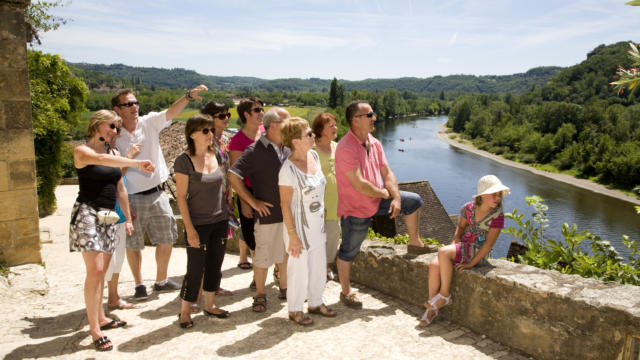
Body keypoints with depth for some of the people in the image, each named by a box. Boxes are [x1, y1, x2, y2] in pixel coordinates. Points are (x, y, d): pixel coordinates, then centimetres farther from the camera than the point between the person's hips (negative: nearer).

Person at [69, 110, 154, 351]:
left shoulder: (112, 154, 16)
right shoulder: (82, 151, -3)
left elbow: (120, 189, 19)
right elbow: (101, 159, -26)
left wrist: (128, 218, 18)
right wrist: (137, 164, -34)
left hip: (108, 217, 6)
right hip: (87, 213, -6)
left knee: (101, 271, 11)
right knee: (95, 270, -13)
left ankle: (101, 318, 23)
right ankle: (94, 330, -8)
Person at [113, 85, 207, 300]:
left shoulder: (149, 123, 0)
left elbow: (172, 112, -17)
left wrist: (189, 96, -30)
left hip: (157, 194, 3)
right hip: (131, 199, -2)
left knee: (167, 239, 11)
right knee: (133, 244, 9)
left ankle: (161, 281, 30)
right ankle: (139, 285, 29)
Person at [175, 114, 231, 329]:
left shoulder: (216, 155, 4)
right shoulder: (184, 161, -13)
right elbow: (181, 196, -12)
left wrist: (226, 210, 12)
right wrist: (190, 229, -15)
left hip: (220, 221, 6)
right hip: (198, 223, -6)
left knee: (215, 265, 15)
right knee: (195, 269, 1)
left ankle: (210, 305, 32)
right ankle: (185, 311, 20)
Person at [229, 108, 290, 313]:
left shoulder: (288, 150, 6)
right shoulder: (255, 151, -12)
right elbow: (233, 176, -15)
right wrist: (253, 202, -14)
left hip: (289, 213, 6)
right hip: (268, 214, -6)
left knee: (286, 254, 18)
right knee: (263, 256, 5)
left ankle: (284, 288, 35)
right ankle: (260, 295, 21)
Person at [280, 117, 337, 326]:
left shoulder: (314, 156, 0)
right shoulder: (288, 169, -22)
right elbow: (285, 205, -18)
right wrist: (293, 236, -17)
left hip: (317, 225, 7)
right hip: (299, 226, -7)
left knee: (319, 266, 19)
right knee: (299, 269, 7)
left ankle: (315, 303, 38)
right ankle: (294, 310, 27)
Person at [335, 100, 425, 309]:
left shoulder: (374, 143, 2)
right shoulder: (346, 148, -25)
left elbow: (386, 173, 6)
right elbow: (359, 185, -29)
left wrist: (396, 198, -8)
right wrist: (385, 193, -13)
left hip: (377, 199, 8)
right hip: (355, 208, -8)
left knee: (414, 201, 11)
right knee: (348, 252, 6)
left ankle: (414, 241, 29)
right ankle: (346, 292, 25)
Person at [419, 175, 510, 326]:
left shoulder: (497, 215, -11)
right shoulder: (469, 208, 2)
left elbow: (489, 243, -14)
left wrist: (471, 263, -18)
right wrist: (454, 244, 1)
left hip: (477, 251, -5)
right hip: (462, 245, 5)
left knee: (443, 252, -30)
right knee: (434, 265, -22)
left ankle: (445, 294, -13)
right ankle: (432, 308, -10)